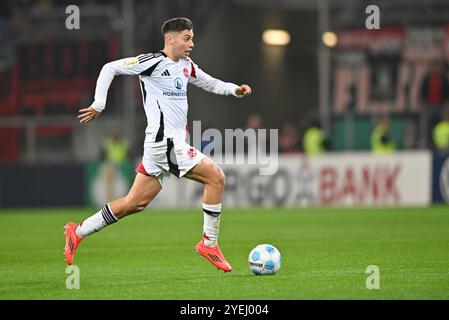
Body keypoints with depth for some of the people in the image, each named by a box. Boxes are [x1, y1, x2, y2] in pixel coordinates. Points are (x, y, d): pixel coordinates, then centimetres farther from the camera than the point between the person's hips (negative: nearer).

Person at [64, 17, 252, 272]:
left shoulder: (186, 66, 16)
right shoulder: (153, 62, -9)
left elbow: (210, 83, 31)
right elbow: (110, 68, -6)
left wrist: (235, 89, 12)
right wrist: (99, 105, -10)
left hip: (174, 143, 9)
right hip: (166, 143, -9)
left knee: (136, 202, 9)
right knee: (216, 177, -11)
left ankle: (79, 232, 15)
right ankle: (209, 243, -3)